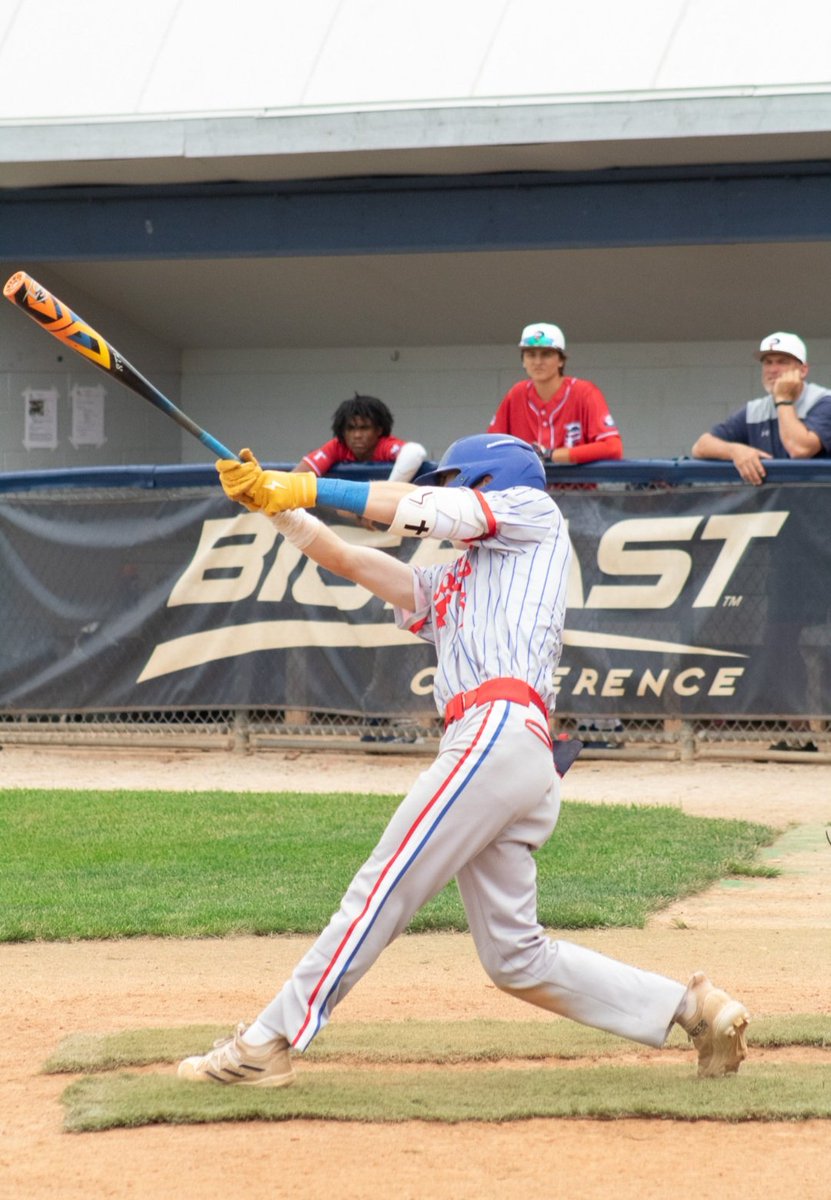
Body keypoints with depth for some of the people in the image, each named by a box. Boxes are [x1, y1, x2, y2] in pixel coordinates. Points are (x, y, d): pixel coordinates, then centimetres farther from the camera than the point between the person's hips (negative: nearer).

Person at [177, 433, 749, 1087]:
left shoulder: (536, 514, 16)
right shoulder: (448, 586, 34)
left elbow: (428, 510, 6)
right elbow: (348, 558, 28)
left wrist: (310, 487, 10)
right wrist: (277, 504, 16)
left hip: (503, 731, -9)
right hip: (484, 745, 9)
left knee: (381, 890, -11)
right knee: (515, 959, 5)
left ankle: (268, 1043, -13)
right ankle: (688, 1007, 6)